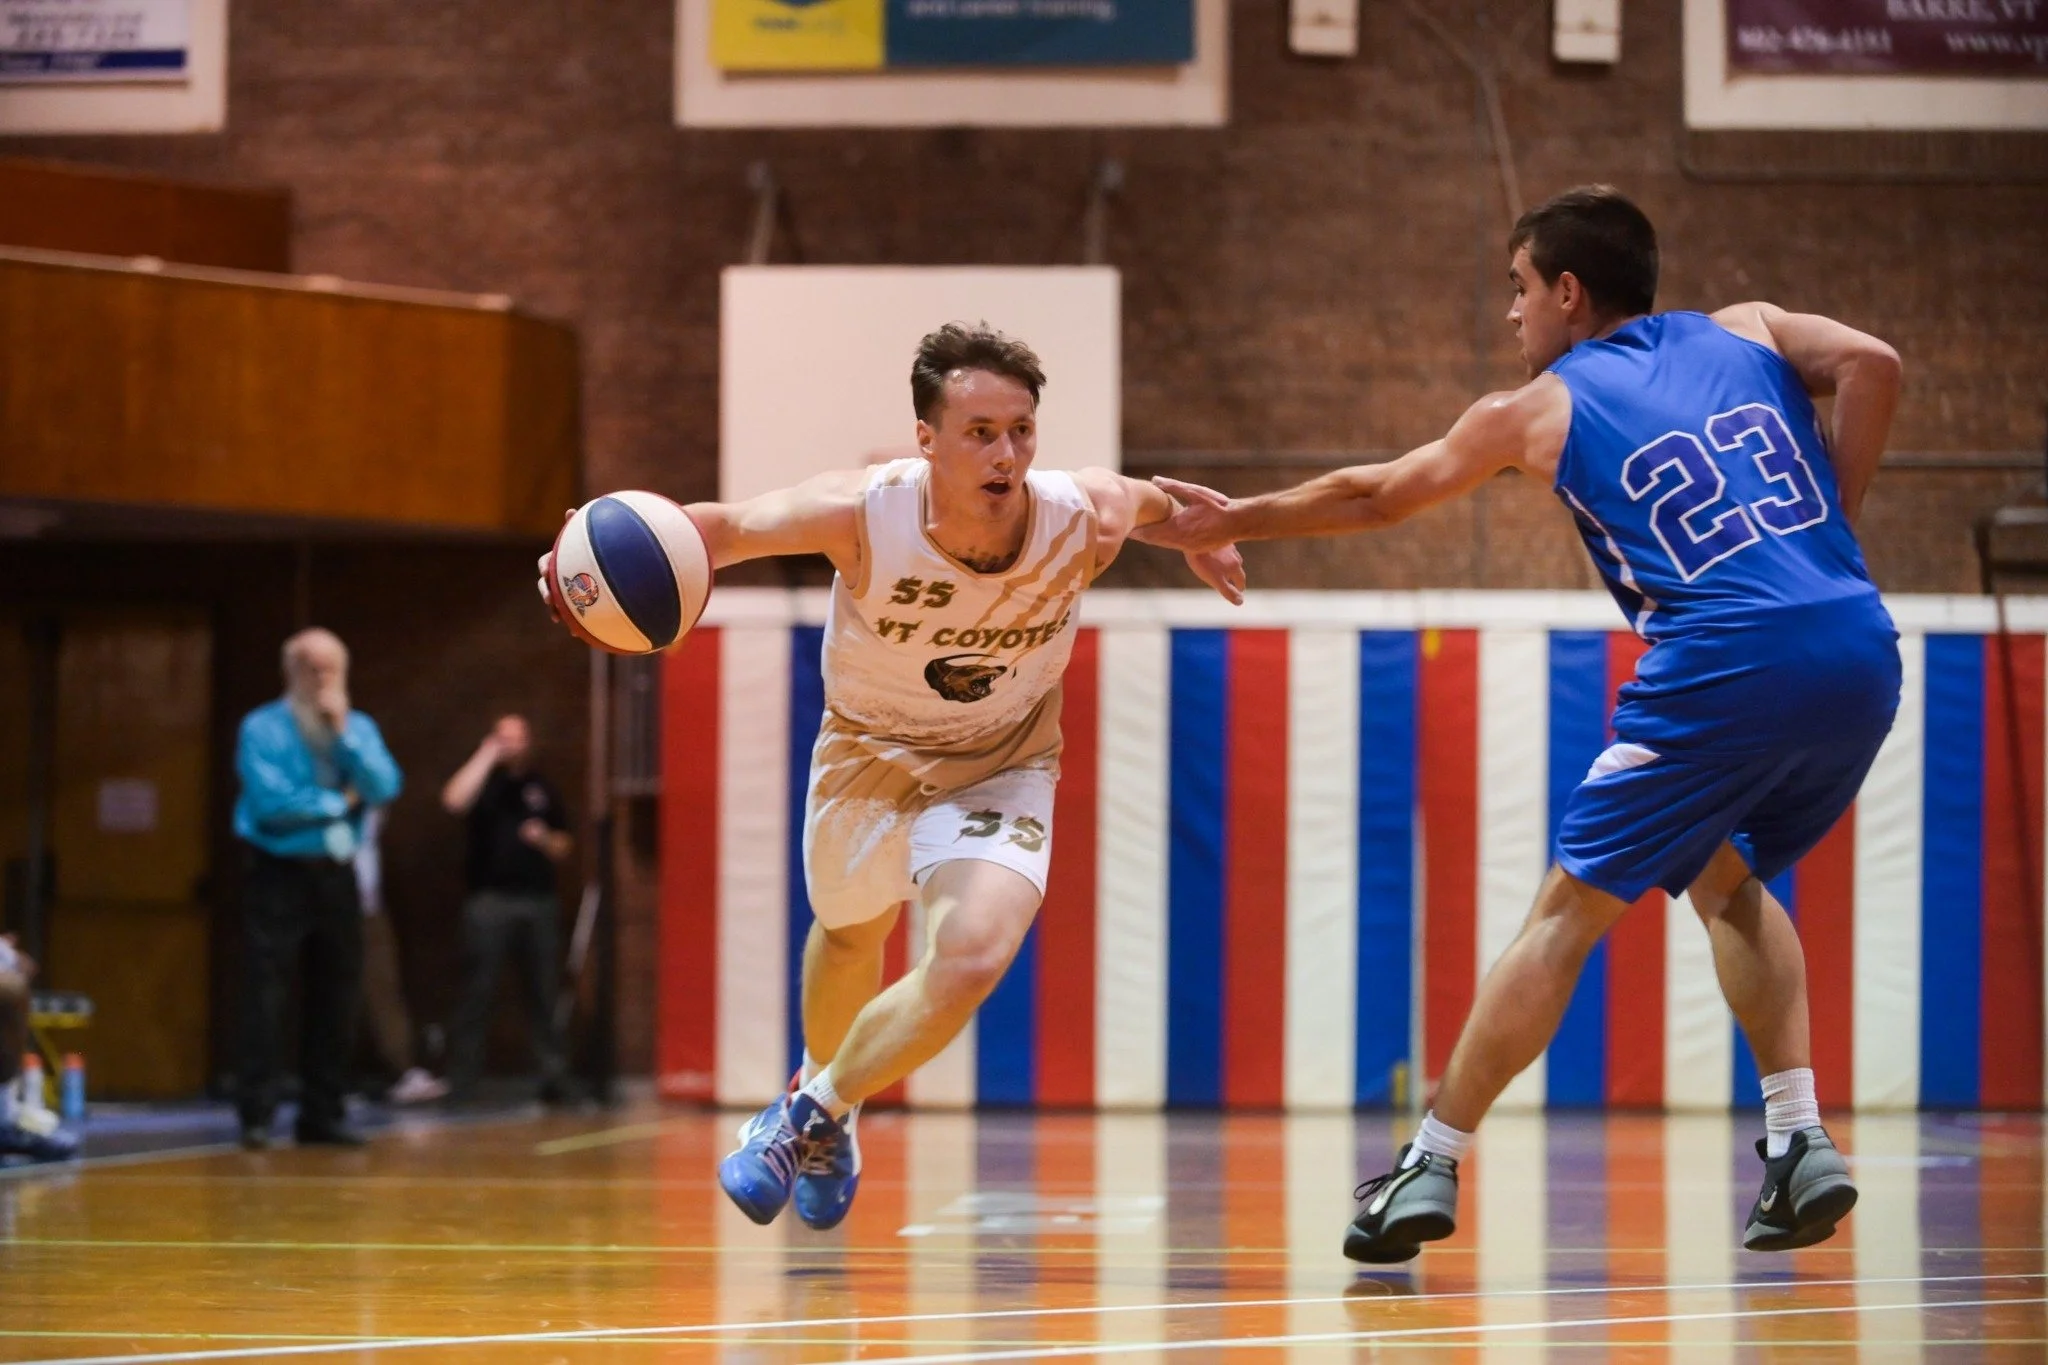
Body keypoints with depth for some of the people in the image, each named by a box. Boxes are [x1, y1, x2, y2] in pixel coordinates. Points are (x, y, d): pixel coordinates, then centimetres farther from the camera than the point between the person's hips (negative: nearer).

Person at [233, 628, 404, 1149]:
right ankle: (256, 1116, -6)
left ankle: (323, 1113, 15)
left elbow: (384, 788, -5)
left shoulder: (359, 728, 11)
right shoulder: (263, 729, -3)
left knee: (338, 998, 6)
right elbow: (271, 801, -16)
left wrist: (343, 733, -12)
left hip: (335, 875, 5)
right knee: (264, 996, -8)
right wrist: (340, 802, -6)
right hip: (279, 875, -5)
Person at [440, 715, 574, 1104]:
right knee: (478, 990, -5)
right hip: (490, 899, -3)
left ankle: (553, 1076, 6)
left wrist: (545, 839, -3)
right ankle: (461, 1077, -2)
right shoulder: (485, 781, 6)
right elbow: (454, 800, -17)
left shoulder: (541, 788, 16)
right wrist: (487, 755, -13)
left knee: (543, 992, 3)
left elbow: (563, 846, 20)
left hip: (538, 900, 3)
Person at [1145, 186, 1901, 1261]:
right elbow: (1870, 362, 2)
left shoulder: (1536, 411, 14)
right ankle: (1800, 1144, 13)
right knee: (1729, 882, 26)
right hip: (1862, 659, 5)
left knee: (1569, 911, 6)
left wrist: (1236, 520, 40)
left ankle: (1433, 1166, 4)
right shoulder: (1749, 331, 22)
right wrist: (1831, 526, 11)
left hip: (1725, 668, -5)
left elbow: (1375, 494, 25)